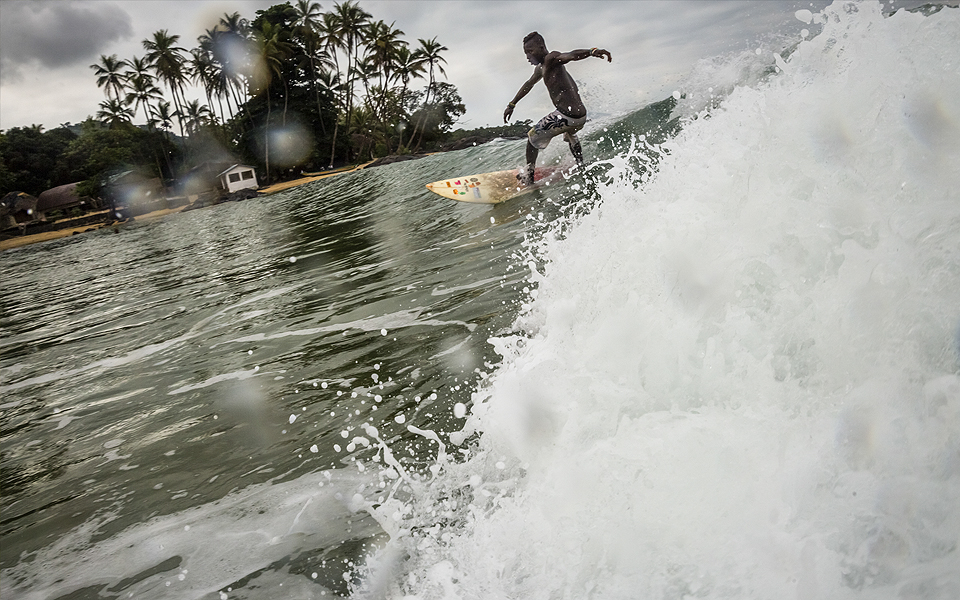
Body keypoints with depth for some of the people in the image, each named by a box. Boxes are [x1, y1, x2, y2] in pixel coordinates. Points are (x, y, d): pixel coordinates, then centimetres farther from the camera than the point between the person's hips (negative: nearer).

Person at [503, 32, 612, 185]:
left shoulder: (551, 59, -9)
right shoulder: (541, 68, 20)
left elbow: (571, 55, -30)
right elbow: (529, 84, 37)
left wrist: (591, 51, -50)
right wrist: (512, 104, 46)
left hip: (567, 116, -10)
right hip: (581, 116, 10)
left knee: (533, 137, 10)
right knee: (570, 134, 43)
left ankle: (528, 176, 15)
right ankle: (582, 167, 47)